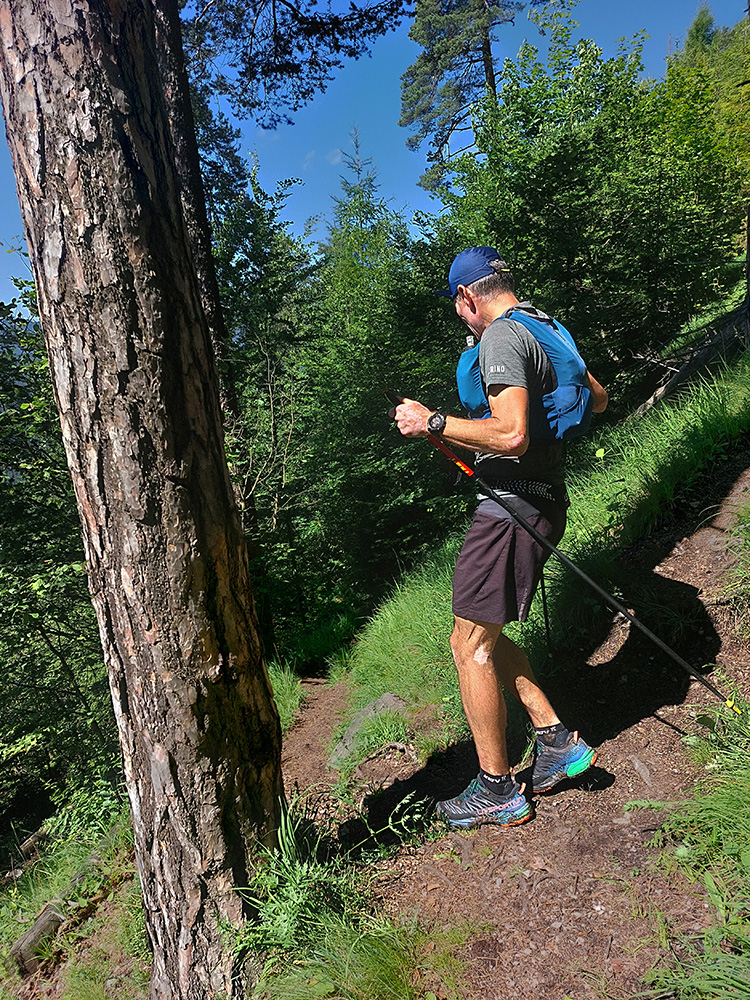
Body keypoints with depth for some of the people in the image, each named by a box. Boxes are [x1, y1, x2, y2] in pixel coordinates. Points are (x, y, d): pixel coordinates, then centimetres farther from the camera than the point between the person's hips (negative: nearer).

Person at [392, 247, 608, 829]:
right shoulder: (546, 329, 16)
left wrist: (432, 423, -18)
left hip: (515, 505, -10)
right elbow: (598, 399, 28)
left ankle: (497, 792, 12)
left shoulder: (501, 336, -13)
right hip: (543, 502, 10)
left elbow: (511, 435, -28)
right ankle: (556, 741, 21)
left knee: (470, 645, -1)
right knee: (485, 635, 18)